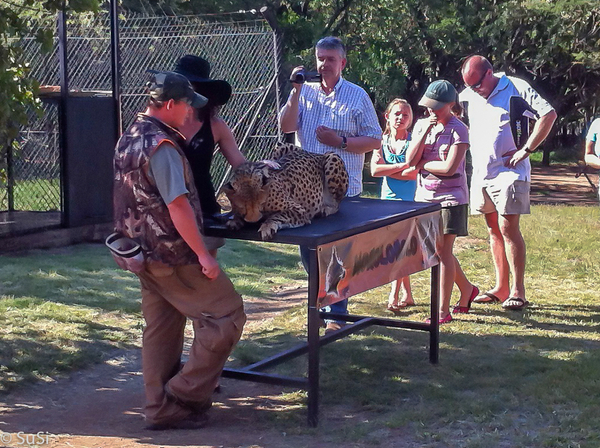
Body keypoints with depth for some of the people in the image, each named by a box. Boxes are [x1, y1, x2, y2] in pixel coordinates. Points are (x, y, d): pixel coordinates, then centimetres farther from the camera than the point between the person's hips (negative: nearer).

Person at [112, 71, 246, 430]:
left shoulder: (130, 139, 10)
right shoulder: (161, 146, -21)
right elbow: (178, 206, -24)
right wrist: (203, 254, -20)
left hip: (144, 251, 10)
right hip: (172, 254, -10)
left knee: (161, 329, 16)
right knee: (227, 314, 0)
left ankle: (161, 407, 20)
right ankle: (185, 396, 3)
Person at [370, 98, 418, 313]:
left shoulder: (413, 142, -4)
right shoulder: (382, 142, 7)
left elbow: (412, 173, -15)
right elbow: (374, 170, -8)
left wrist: (387, 168, -10)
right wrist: (402, 166, -14)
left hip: (408, 200, -4)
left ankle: (394, 296, -14)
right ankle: (407, 295, 19)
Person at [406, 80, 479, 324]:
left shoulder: (459, 130, -10)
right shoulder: (421, 125, 7)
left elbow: (449, 167, -19)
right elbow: (410, 160, -4)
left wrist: (423, 163, -7)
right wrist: (425, 132, -12)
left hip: (450, 197, -6)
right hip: (425, 196, 6)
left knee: (443, 251, -6)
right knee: (437, 251, 12)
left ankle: (443, 311, 0)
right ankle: (467, 289, 35)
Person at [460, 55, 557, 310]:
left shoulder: (516, 88, -6)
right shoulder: (469, 95, 11)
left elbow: (549, 114, -12)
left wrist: (527, 150, -15)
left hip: (509, 172, -6)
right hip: (481, 173, 6)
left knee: (508, 228, -11)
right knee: (494, 230, 10)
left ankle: (518, 291, -6)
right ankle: (501, 288, 17)